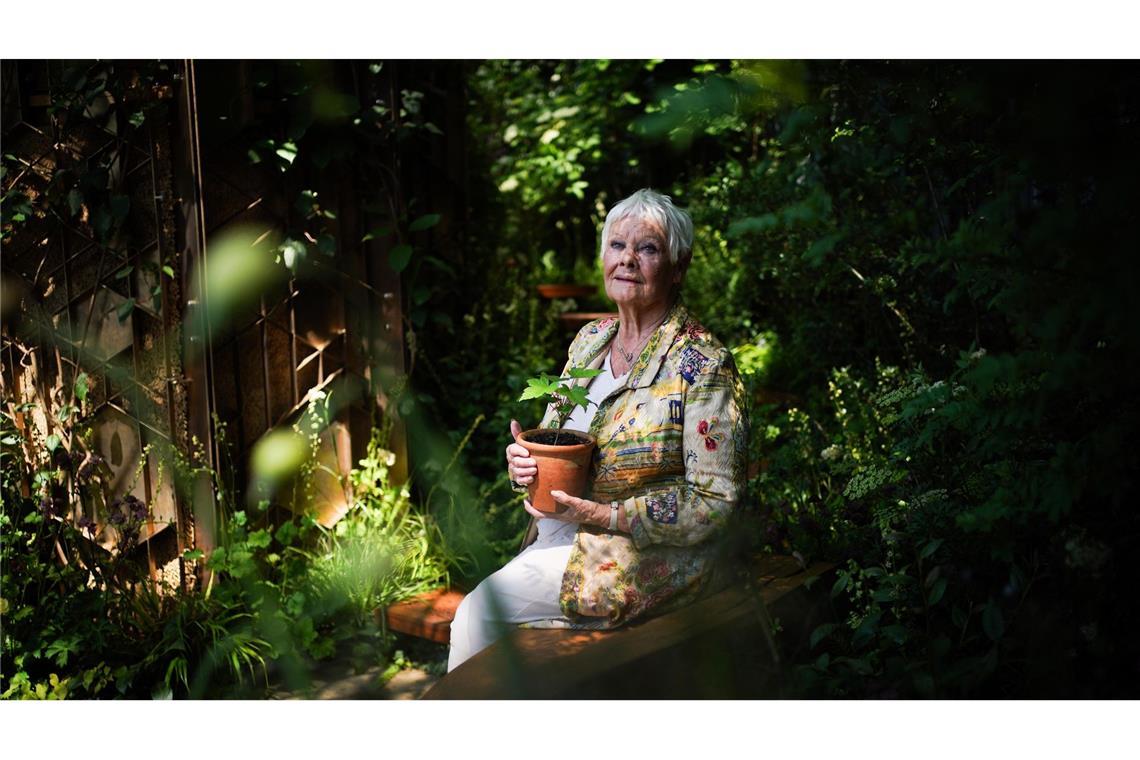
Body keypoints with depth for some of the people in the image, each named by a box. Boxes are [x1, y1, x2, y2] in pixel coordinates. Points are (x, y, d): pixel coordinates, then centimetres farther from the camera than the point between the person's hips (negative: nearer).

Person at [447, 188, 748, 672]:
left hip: (648, 559, -6)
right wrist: (523, 460, -5)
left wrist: (603, 515, -20)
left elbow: (716, 501, -15)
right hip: (555, 541, 6)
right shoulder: (590, 340, 9)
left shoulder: (703, 365, -12)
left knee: (480, 609, -17)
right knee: (478, 614, -15)